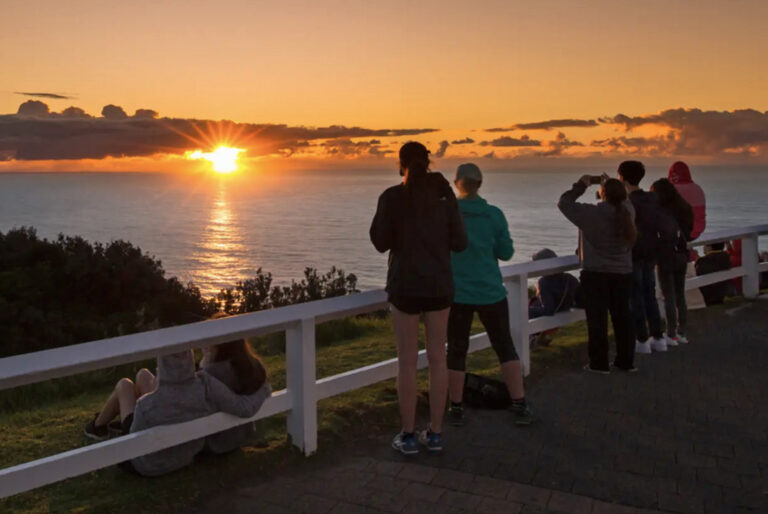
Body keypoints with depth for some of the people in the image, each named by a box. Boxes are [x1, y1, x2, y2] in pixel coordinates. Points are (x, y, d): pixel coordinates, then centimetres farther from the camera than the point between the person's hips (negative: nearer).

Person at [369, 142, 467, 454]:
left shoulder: (391, 197, -8)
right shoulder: (445, 194, -1)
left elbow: (381, 243, -2)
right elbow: (459, 243, -1)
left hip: (405, 285, -2)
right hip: (439, 284, 3)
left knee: (407, 360, 6)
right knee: (437, 358, 10)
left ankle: (408, 436, 12)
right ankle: (435, 433, 17)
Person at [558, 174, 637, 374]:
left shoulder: (592, 213, -18)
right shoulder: (627, 211, -4)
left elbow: (564, 203, -8)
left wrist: (581, 185, 1)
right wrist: (612, 186, 18)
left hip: (595, 274, -5)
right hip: (622, 274, 5)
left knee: (597, 319, 3)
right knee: (622, 317, 13)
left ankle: (599, 363, 7)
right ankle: (626, 361, 21)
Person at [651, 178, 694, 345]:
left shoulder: (663, 212, -17)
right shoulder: (684, 209, 7)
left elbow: (667, 236, -26)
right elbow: (688, 234, 12)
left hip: (667, 257, -8)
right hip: (682, 257, 8)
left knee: (669, 298, -1)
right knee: (680, 296, 15)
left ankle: (671, 336, 3)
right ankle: (681, 333, 22)